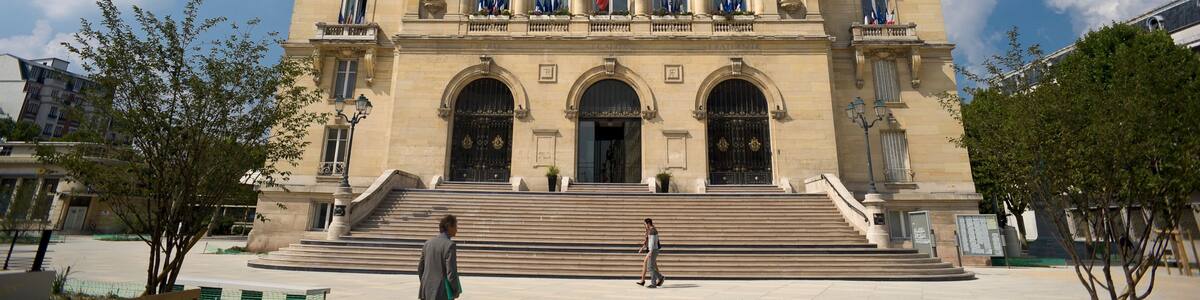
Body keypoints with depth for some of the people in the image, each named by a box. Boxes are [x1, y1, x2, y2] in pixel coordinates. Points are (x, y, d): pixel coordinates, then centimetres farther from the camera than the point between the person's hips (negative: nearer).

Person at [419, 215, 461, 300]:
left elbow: (420, 268, 12)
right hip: (442, 293, -7)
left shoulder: (428, 243, 5)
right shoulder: (449, 245, -16)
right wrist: (456, 290, -3)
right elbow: (451, 272, -18)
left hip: (427, 292, 7)